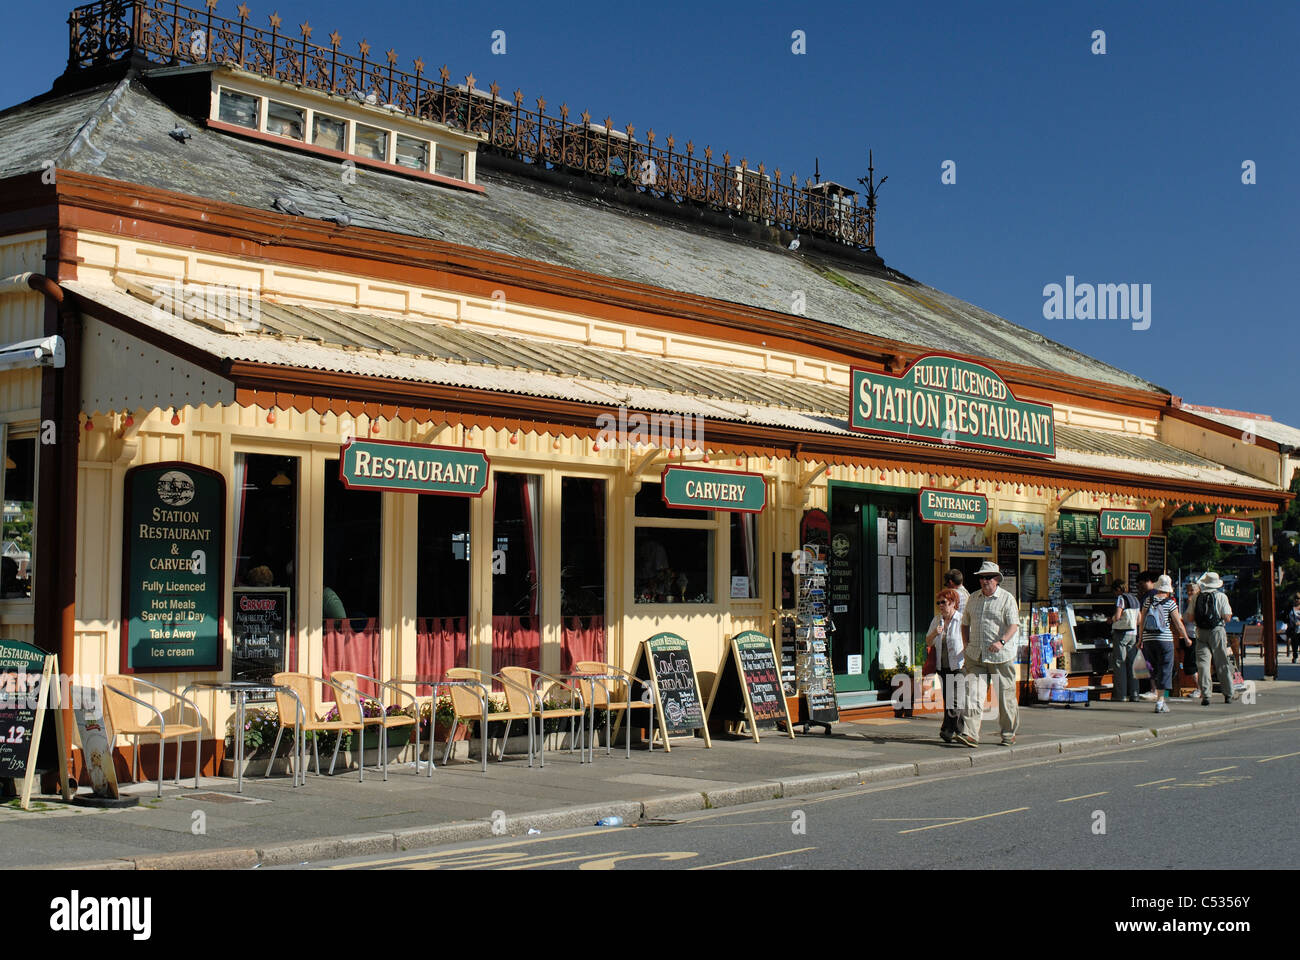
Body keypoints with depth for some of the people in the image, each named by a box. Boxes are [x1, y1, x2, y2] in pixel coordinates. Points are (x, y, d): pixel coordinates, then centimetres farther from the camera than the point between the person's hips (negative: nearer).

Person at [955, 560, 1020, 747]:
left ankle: (1009, 733, 20)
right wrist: (966, 644, 8)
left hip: (1001, 656, -4)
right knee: (972, 694, -8)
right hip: (975, 656, 4)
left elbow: (1014, 625, -14)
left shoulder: (1007, 599, -3)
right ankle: (970, 733, -13)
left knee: (1005, 695, 5)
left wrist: (1001, 642, -30)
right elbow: (965, 623, 23)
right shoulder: (973, 598, 13)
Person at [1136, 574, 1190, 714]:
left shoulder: (1148, 601, 5)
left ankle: (1158, 696, 15)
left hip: (1148, 639, 4)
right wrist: (1186, 639, 10)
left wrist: (1140, 639, 14)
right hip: (1165, 639, -4)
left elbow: (1141, 621, 6)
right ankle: (1160, 702, -2)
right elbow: (1178, 624, -2)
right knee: (1164, 670, 1)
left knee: (1154, 669, 17)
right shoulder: (1170, 603, -4)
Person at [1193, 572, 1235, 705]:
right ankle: (1228, 695, 15)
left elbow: (1190, 616, 5)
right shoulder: (1221, 596, -3)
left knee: (1202, 663, 2)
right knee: (1222, 663, 9)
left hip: (1201, 632, 1)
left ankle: (1205, 695, -5)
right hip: (1217, 631, -1)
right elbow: (1227, 617, -7)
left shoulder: (1197, 597, 4)